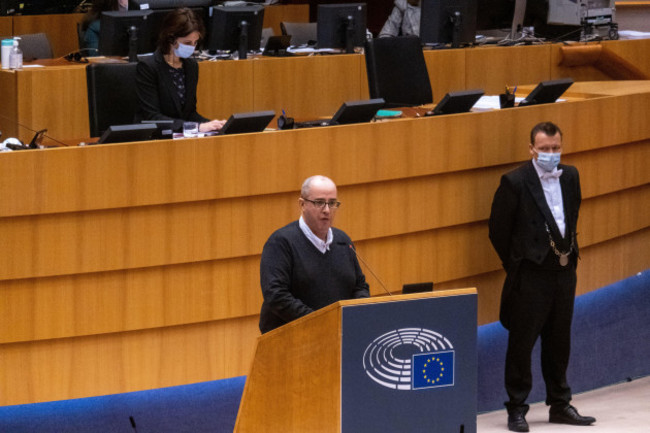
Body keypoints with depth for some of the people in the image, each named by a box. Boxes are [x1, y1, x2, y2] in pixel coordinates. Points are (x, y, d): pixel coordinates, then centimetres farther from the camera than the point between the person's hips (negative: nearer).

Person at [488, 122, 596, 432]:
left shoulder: (570, 177, 8)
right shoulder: (515, 182, -10)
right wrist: (515, 263, 1)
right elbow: (498, 229, -4)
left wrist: (569, 251, 16)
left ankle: (560, 405, 24)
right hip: (531, 275, -6)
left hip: (564, 271, 6)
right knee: (521, 342, -1)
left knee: (559, 342, 14)